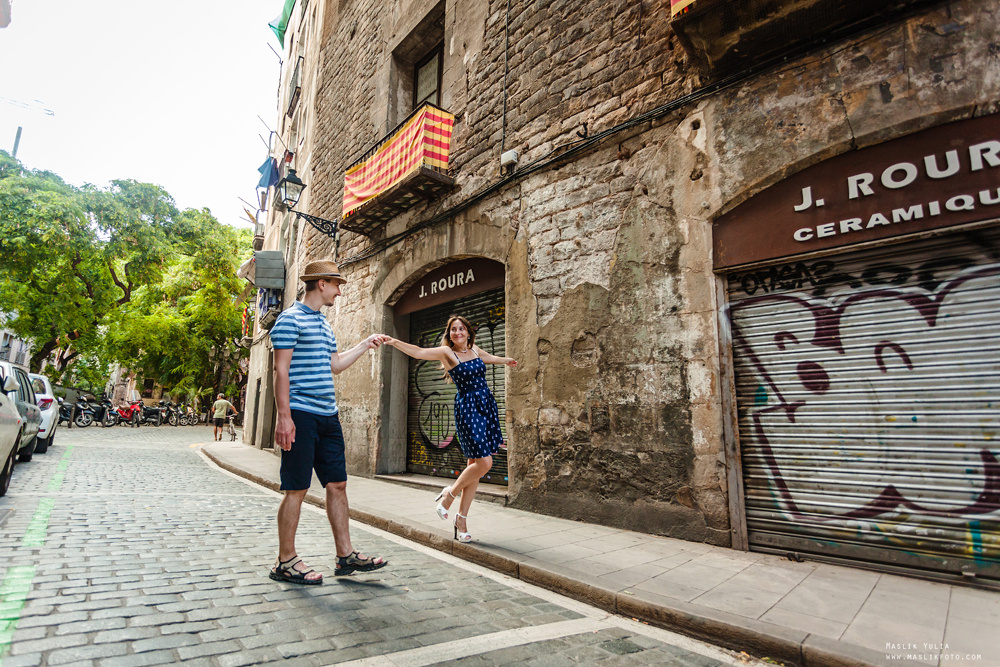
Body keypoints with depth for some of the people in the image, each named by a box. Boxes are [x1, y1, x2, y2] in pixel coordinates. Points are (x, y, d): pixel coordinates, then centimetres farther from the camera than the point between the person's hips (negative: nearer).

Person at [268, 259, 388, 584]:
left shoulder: (324, 323, 19)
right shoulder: (290, 319, -7)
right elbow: (281, 370, -13)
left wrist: (365, 344, 25)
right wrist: (284, 416, -18)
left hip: (328, 417, 9)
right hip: (301, 416, -9)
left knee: (337, 484, 10)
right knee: (296, 489, 0)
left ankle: (345, 555, 19)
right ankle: (285, 562, 15)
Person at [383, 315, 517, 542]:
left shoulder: (474, 350, 12)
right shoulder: (446, 352, -5)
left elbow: (488, 357, 34)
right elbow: (419, 352, -19)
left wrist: (506, 360, 52)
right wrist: (395, 342, -34)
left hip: (487, 406, 6)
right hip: (467, 409, -6)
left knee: (476, 463, 5)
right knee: (483, 462, -14)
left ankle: (461, 517, 15)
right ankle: (450, 493, 12)